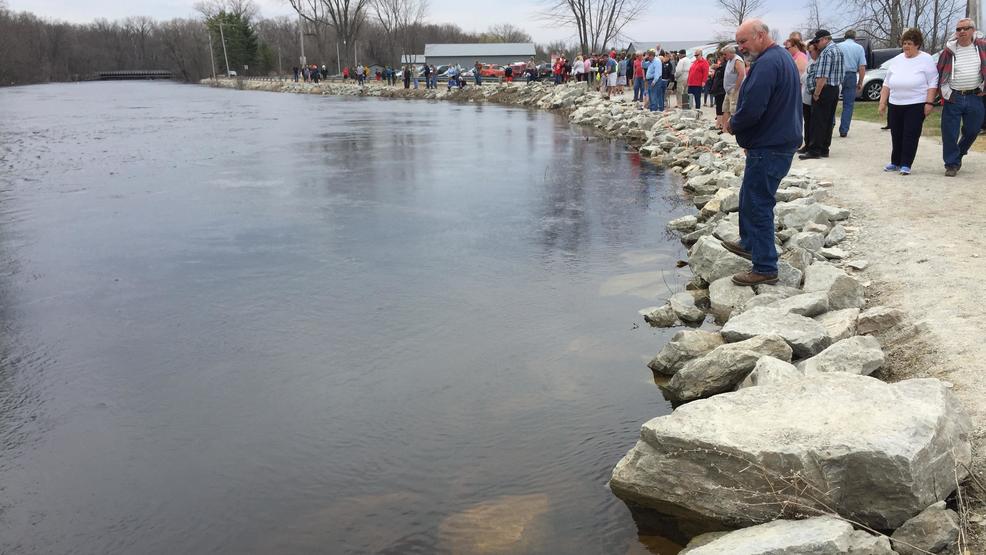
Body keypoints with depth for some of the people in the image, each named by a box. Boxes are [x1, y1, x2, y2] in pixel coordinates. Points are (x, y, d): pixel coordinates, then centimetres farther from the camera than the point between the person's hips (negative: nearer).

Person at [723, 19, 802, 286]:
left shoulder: (767, 63, -20)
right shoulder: (783, 57, 14)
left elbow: (752, 109, -27)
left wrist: (733, 124, -8)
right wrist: (737, 123, 10)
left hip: (768, 148, -11)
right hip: (779, 141, 11)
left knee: (758, 204, -5)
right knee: (750, 196, 23)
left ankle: (765, 269, 0)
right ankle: (749, 244, 39)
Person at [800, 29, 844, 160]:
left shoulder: (826, 52, -16)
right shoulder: (838, 50, 15)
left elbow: (822, 77, -22)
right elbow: (839, 73, 18)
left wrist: (816, 94, -18)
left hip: (825, 90, -10)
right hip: (835, 89, 10)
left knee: (818, 121, -5)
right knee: (828, 121, 11)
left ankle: (814, 150, -4)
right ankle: (824, 150, 15)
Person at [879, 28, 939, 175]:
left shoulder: (926, 60, -3)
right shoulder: (896, 60, 11)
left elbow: (933, 83, -6)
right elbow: (887, 84, 15)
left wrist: (929, 103, -13)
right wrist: (882, 102, 9)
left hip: (916, 105, -5)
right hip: (895, 105, 5)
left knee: (910, 135, -5)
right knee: (896, 135, 10)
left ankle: (906, 165, -1)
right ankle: (895, 162, 23)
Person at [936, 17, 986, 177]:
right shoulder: (949, 50, 1)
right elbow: (940, 73, 6)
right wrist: (946, 93, 0)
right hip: (953, 98, -1)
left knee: (971, 132, 8)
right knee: (949, 133, -2)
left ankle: (958, 154, 33)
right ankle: (952, 164, 9)